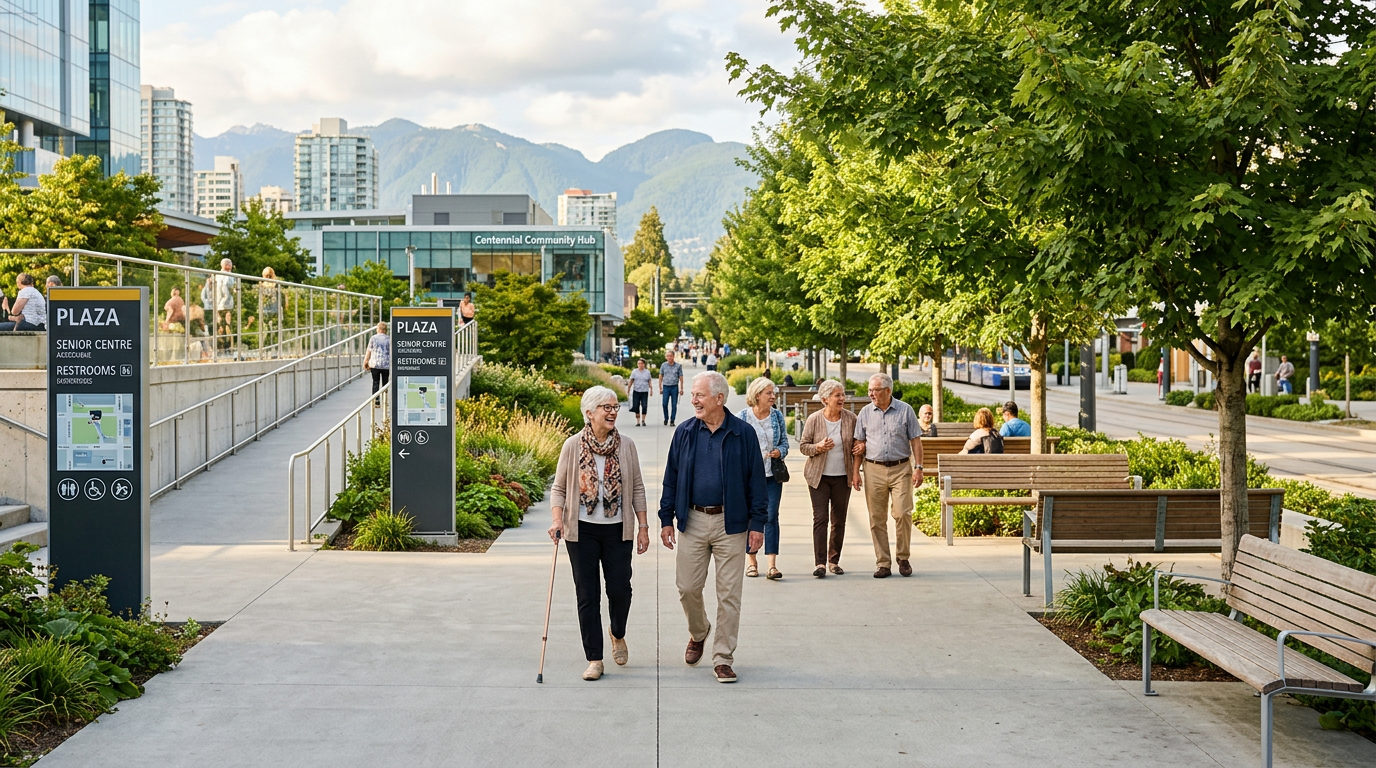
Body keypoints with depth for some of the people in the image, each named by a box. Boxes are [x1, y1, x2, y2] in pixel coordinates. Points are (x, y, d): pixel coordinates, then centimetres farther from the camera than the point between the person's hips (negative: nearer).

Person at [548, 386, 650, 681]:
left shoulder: (626, 446, 1)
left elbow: (637, 489, 6)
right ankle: (594, 660, 10)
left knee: (620, 589, 0)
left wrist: (643, 526, 3)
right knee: (587, 595, 1)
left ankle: (618, 635, 32)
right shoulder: (573, 446, -4)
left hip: (617, 530, 1)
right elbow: (558, 488, 2)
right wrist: (557, 520, -13)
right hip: (582, 530, -1)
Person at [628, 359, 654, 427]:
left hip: (644, 391, 0)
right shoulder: (634, 372, 6)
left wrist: (651, 389, 4)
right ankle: (638, 421, 10)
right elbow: (631, 381, 6)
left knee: (644, 406, -7)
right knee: (636, 406, -1)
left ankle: (643, 420, 10)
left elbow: (650, 381, 11)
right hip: (636, 391, 0)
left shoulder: (647, 372, 7)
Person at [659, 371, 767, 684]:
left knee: (729, 593, 1)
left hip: (731, 523, -2)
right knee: (688, 588, 5)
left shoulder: (743, 434, -3)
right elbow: (671, 478, 9)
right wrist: (667, 518, 5)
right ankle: (698, 632, 35)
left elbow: (756, 481, 0)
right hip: (692, 521, 2)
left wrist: (758, 523, -4)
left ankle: (723, 658, 11)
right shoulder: (685, 433, 4)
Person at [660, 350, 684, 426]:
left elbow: (681, 378, 3)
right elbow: (660, 377, 10)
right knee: (664, 404, -2)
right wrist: (660, 388, 6)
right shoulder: (663, 365, 4)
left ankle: (672, 420, 8)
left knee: (674, 405, 1)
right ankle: (666, 418, 19)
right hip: (666, 387, 1)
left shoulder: (678, 366, 0)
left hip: (674, 387, -1)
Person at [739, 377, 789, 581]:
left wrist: (780, 452, -10)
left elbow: (784, 442, 10)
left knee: (772, 516, -5)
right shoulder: (743, 417, -4)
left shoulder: (777, 415, 5)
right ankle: (751, 561, 21)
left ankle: (772, 565, -7)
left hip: (772, 474, 2)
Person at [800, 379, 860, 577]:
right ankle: (820, 563, -9)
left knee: (839, 520, 6)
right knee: (820, 518, -8)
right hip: (819, 476, -2)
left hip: (842, 477, 2)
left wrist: (856, 472, 0)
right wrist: (819, 447, -17)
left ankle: (834, 561, 17)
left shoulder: (851, 419, 1)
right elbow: (803, 445, 2)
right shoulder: (814, 419, -4)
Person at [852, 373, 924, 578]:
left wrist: (918, 467, -4)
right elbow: (859, 443, 14)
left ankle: (903, 558, 9)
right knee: (877, 519, 1)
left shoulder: (905, 410, 3)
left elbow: (915, 440, 3)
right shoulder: (865, 413, 9)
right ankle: (883, 563, 8)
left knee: (902, 513, -10)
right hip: (874, 470, 2)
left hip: (900, 469, -2)